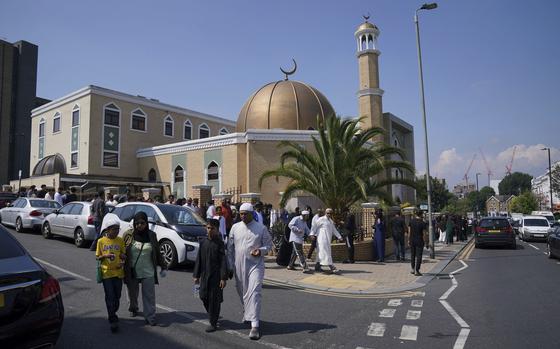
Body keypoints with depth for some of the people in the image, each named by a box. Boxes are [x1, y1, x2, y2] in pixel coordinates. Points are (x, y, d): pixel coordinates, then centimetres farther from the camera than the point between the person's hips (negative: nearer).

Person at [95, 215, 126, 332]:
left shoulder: (120, 240, 1)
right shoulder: (101, 241, -3)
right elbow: (97, 257, 3)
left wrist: (123, 261, -14)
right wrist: (104, 256, -18)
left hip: (118, 273, 2)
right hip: (106, 273, -2)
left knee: (117, 296, 11)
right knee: (110, 297, -2)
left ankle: (113, 315, 33)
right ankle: (113, 320, 5)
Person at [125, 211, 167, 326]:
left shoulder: (151, 235, 0)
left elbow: (157, 253, 6)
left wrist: (163, 267, 6)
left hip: (148, 272, 0)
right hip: (132, 272, 1)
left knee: (149, 296, -1)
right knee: (133, 294, 19)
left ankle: (150, 317, 7)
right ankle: (133, 309, 44)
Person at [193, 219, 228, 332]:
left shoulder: (219, 243, -9)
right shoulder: (203, 242, 5)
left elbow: (223, 261, -10)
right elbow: (198, 259, 9)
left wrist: (223, 278, -14)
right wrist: (196, 275, 7)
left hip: (216, 276, -5)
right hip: (204, 275, 5)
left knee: (214, 299, 1)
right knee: (203, 296, 9)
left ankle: (213, 323, 13)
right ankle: (212, 316, 32)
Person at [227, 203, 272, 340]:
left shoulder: (261, 228, -4)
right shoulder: (235, 227, 3)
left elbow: (268, 244, 3)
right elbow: (230, 248, 7)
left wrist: (261, 250, -18)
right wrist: (230, 266, 6)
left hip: (255, 265, -4)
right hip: (239, 266, 4)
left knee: (254, 293, -12)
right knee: (242, 292, 17)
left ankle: (254, 325, -10)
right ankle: (247, 313, 44)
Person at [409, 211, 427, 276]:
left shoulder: (411, 221, 1)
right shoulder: (423, 223, -9)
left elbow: (409, 232, 4)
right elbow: (424, 234, -9)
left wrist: (409, 240, 11)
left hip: (412, 241, 3)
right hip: (419, 241, -3)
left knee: (412, 255, 16)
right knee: (418, 256, 2)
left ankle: (412, 269, 20)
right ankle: (417, 271, 2)